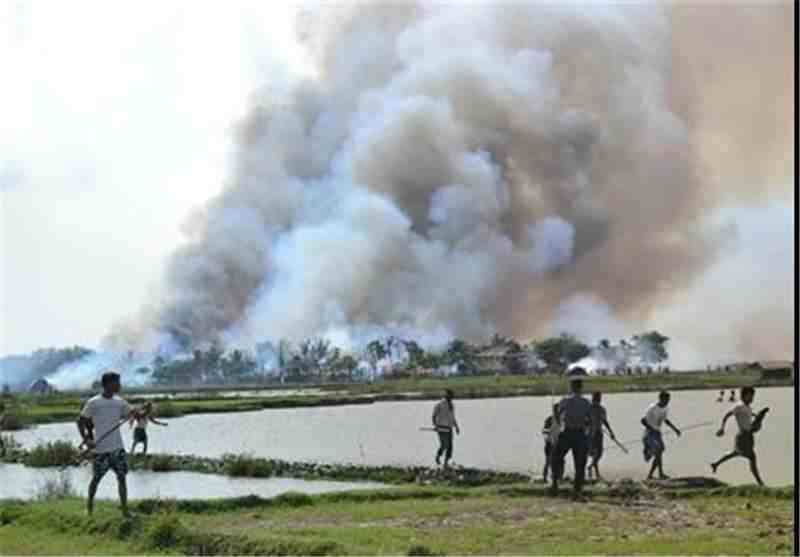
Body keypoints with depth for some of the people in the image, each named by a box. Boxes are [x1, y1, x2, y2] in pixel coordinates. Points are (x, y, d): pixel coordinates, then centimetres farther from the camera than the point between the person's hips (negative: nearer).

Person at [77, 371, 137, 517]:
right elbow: (81, 422, -3)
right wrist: (86, 439, -15)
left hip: (117, 448, 4)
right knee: (96, 478, 9)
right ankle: (90, 504, 31)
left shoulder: (119, 402, 6)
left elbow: (134, 414, 2)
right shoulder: (93, 403, -8)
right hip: (100, 449, -4)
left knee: (122, 477, 0)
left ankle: (125, 510, 3)